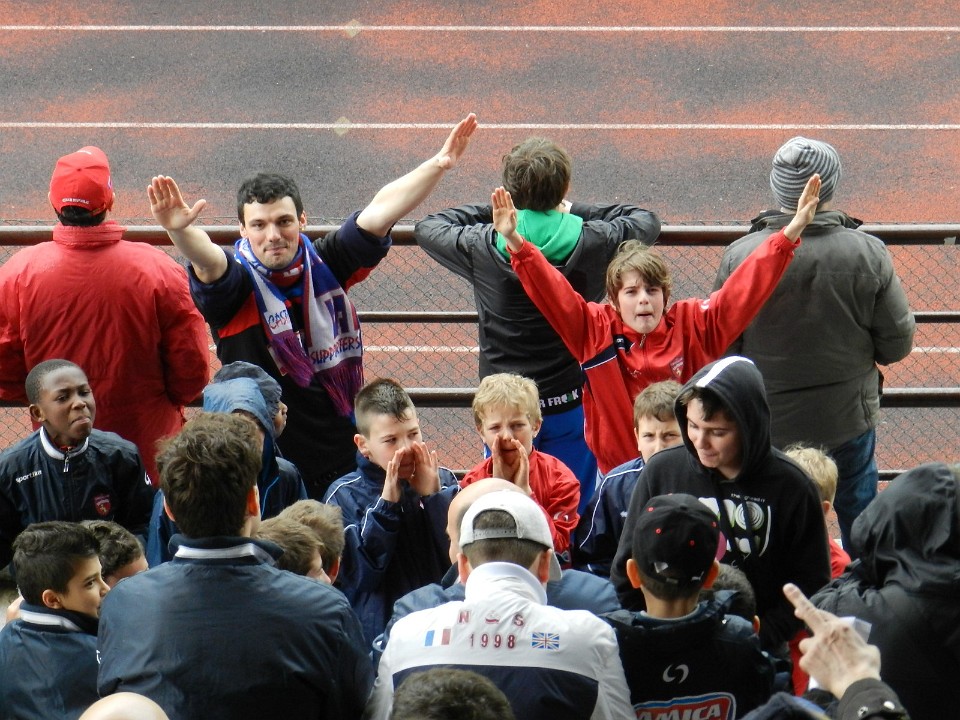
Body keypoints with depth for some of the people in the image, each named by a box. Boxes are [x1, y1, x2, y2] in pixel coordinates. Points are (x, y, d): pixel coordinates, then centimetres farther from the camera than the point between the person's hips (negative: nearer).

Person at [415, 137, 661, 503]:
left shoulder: (482, 247, -10)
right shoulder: (590, 242, -10)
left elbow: (427, 227, 12)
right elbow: (647, 221, 12)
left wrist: (492, 211, 16)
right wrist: (572, 211, 18)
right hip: (571, 403, 0)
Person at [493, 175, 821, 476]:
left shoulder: (693, 325, 0)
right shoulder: (595, 330, -1)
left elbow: (746, 289, -1)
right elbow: (553, 293, -8)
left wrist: (791, 233, -7)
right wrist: (516, 243, -21)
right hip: (618, 475, 0)